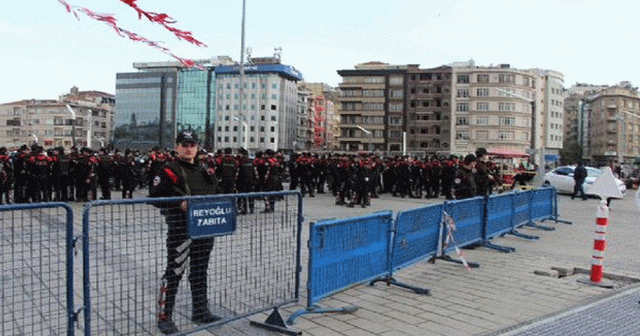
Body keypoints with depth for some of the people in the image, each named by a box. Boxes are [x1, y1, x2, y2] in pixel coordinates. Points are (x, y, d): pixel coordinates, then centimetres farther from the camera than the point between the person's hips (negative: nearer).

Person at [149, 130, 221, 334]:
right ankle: (164, 316, 11)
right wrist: (179, 203, -25)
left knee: (200, 271, 16)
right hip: (180, 227, -7)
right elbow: (155, 195, -15)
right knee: (175, 271, -3)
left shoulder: (203, 171, 16)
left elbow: (213, 194, 26)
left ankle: (200, 312, 28)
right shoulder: (169, 171, -6)